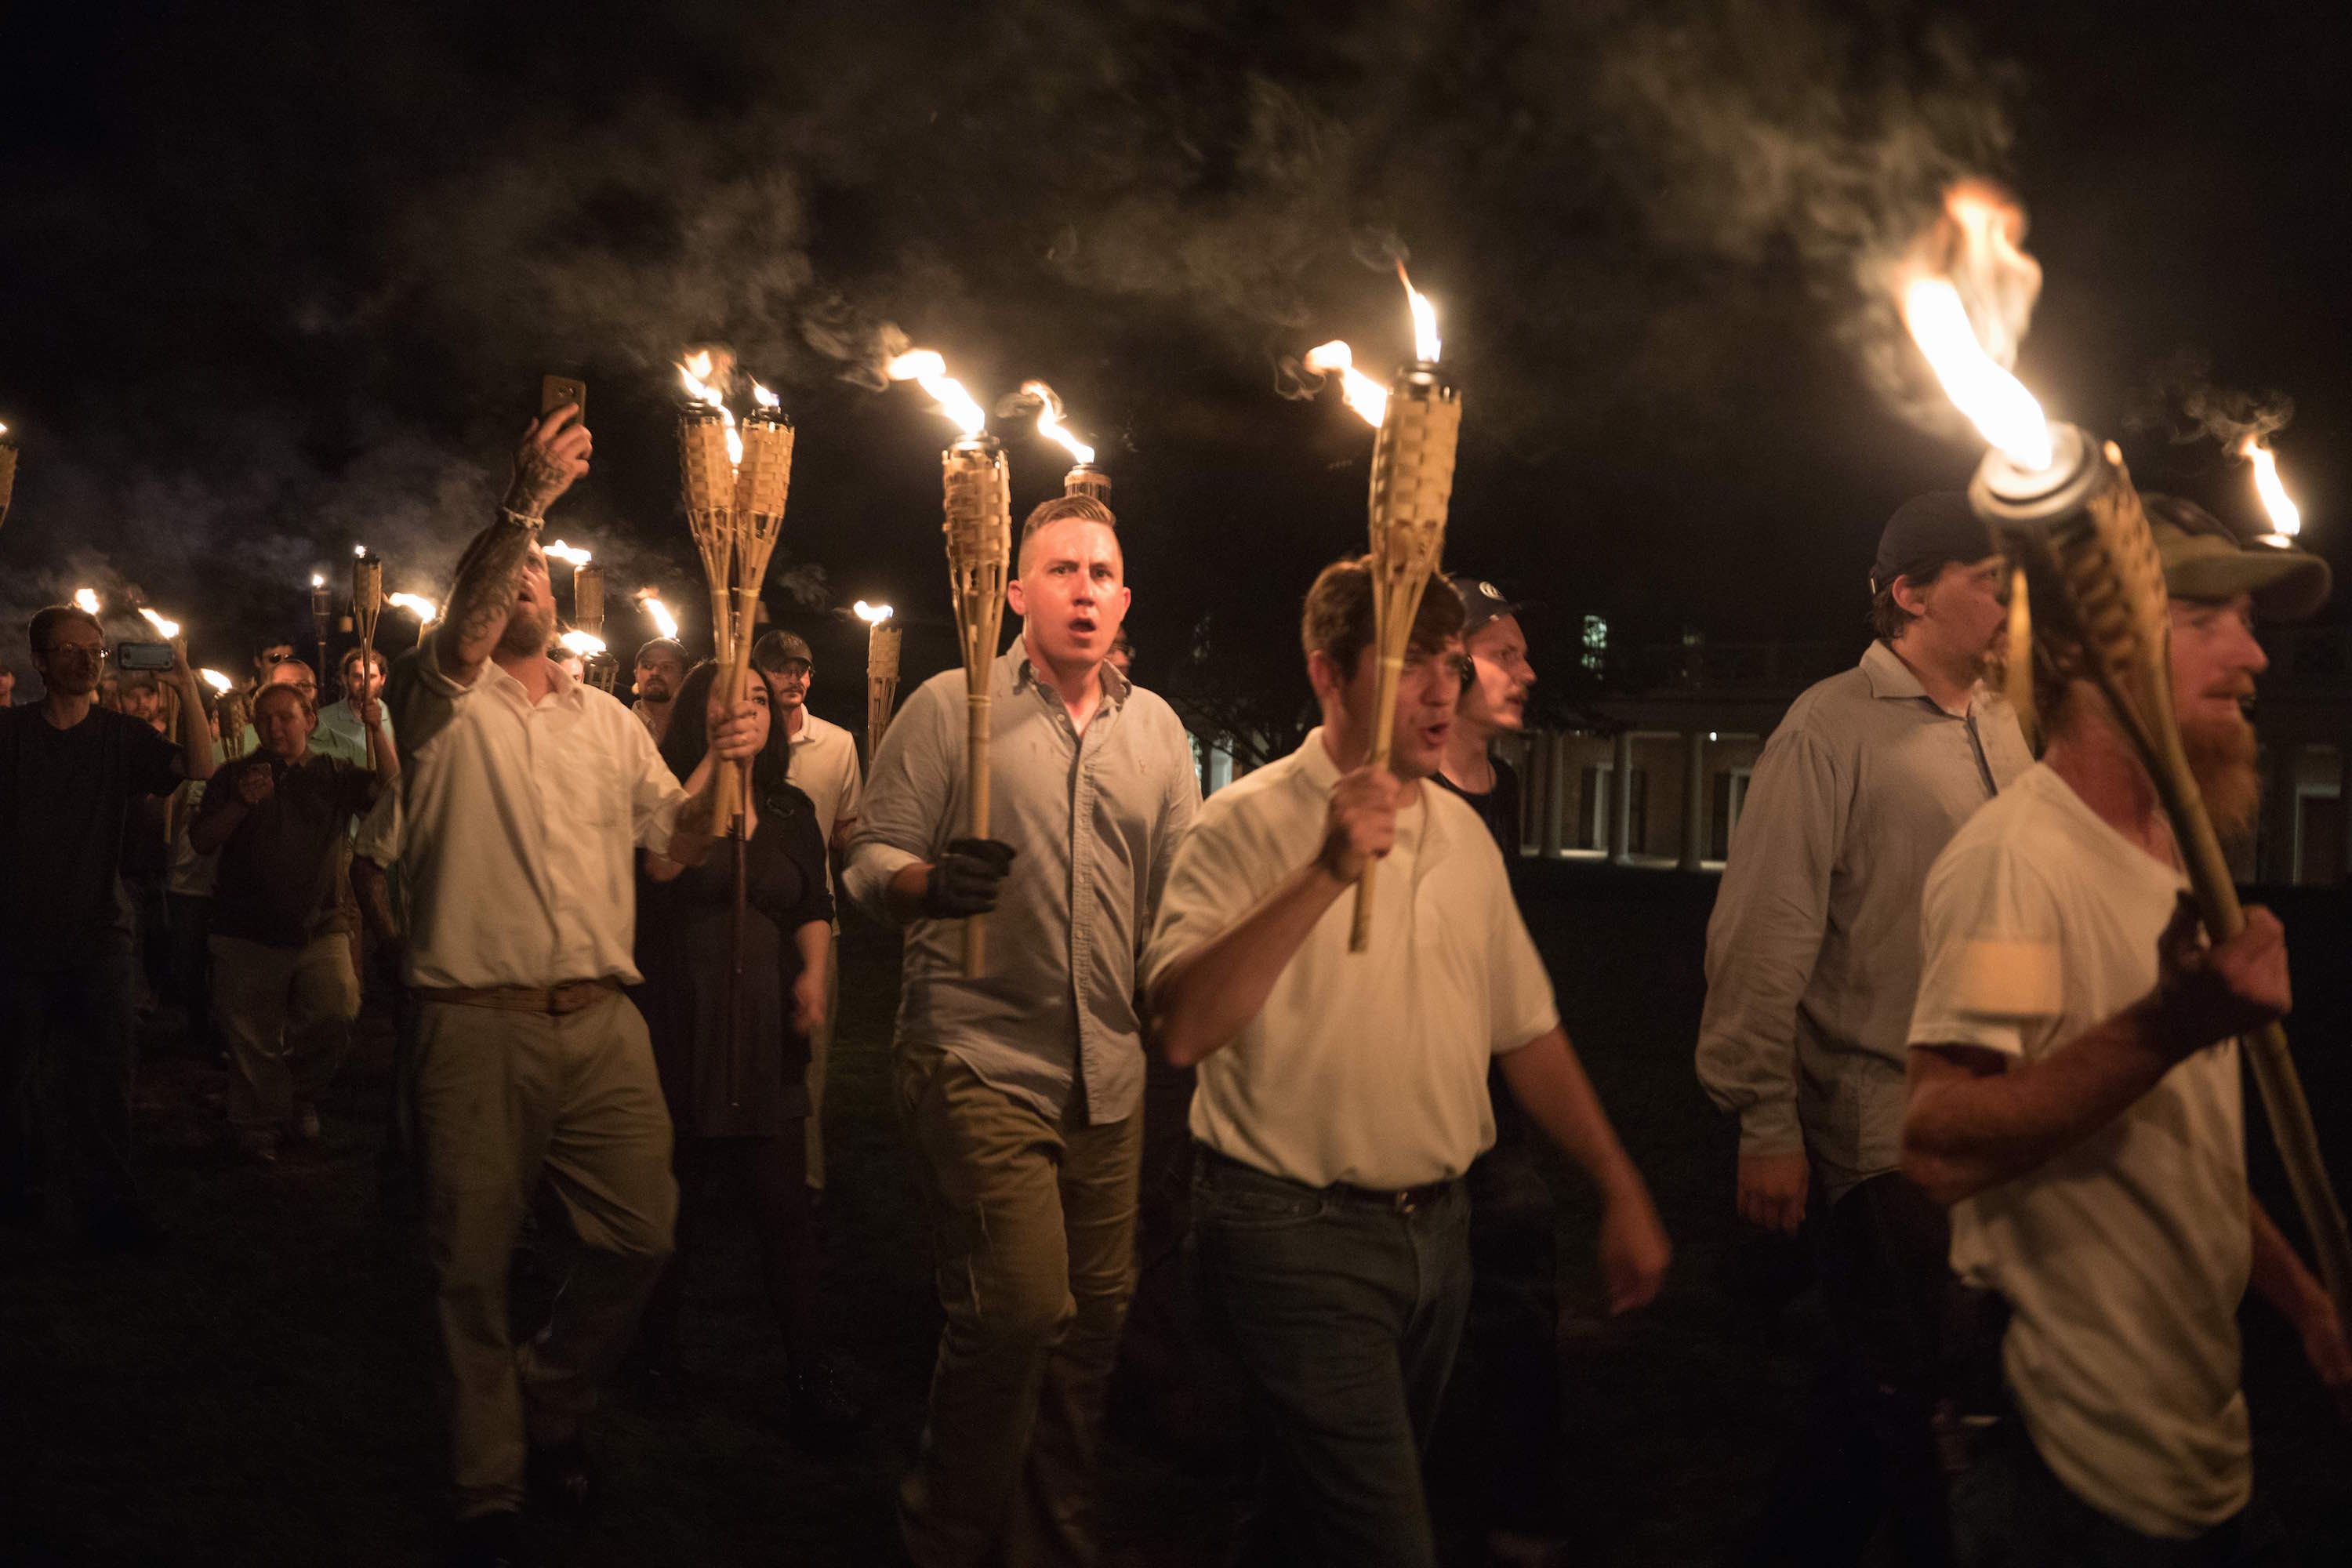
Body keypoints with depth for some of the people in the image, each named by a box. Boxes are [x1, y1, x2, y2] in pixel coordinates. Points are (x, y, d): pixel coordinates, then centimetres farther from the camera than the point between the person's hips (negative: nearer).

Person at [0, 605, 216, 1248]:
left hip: (98, 932, 1)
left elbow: (200, 767, -10)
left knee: (104, 1070, -1)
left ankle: (110, 1205, 5)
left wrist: (187, 684, -18)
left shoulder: (120, 736, 2)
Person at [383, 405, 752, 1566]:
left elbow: (678, 842, 16)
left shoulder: (608, 720, 18)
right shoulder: (443, 699, 4)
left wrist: (723, 771, -4)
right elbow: (461, 641, -20)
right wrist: (527, 500, -30)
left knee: (641, 1231, 3)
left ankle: (552, 1403, 30)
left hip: (602, 1022, 4)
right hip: (477, 1025, -4)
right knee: (473, 1263, 4)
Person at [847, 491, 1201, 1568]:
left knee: (1094, 1314, 10)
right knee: (1016, 1313, -11)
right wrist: (933, 883, -26)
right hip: (982, 1063, -5)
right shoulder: (950, 706, -1)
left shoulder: (1155, 727, 12)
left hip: (1109, 1073, 5)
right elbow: (869, 863, -5)